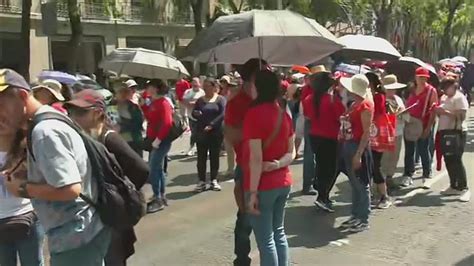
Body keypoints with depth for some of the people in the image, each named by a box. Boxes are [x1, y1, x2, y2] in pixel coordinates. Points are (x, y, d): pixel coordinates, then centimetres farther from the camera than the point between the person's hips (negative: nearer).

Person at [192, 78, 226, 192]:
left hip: (216, 133, -2)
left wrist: (211, 125, -19)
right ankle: (202, 181, 7)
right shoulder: (200, 100, 10)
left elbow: (222, 114, -10)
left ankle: (214, 180, 14)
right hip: (201, 133, 2)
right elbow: (193, 114, 9)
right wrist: (196, 113, -15)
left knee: (214, 157, 5)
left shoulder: (220, 99, 1)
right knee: (201, 157, 1)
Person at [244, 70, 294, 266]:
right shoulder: (284, 115, 7)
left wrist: (253, 192, -16)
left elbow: (256, 158, -19)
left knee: (265, 240, 3)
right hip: (283, 182, 8)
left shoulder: (254, 113, -17)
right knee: (279, 233, 19)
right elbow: (292, 152, 9)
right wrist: (277, 164, -8)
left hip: (263, 185, -7)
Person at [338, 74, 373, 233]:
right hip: (349, 145, 9)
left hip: (358, 146, -9)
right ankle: (355, 215, 24)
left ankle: (363, 220, 7)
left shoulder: (365, 105, -13)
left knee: (362, 185, 0)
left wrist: (359, 154, -21)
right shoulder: (355, 104, 13)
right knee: (354, 184, 15)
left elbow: (366, 132, -17)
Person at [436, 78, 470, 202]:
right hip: (444, 132, 8)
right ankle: (454, 187, 19)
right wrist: (438, 111, 1)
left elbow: (462, 116, -19)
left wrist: (445, 112, -23)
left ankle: (464, 189, -7)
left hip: (457, 132, -8)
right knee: (448, 160, 10)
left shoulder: (460, 97, -9)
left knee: (456, 160, -12)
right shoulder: (444, 98, 16)